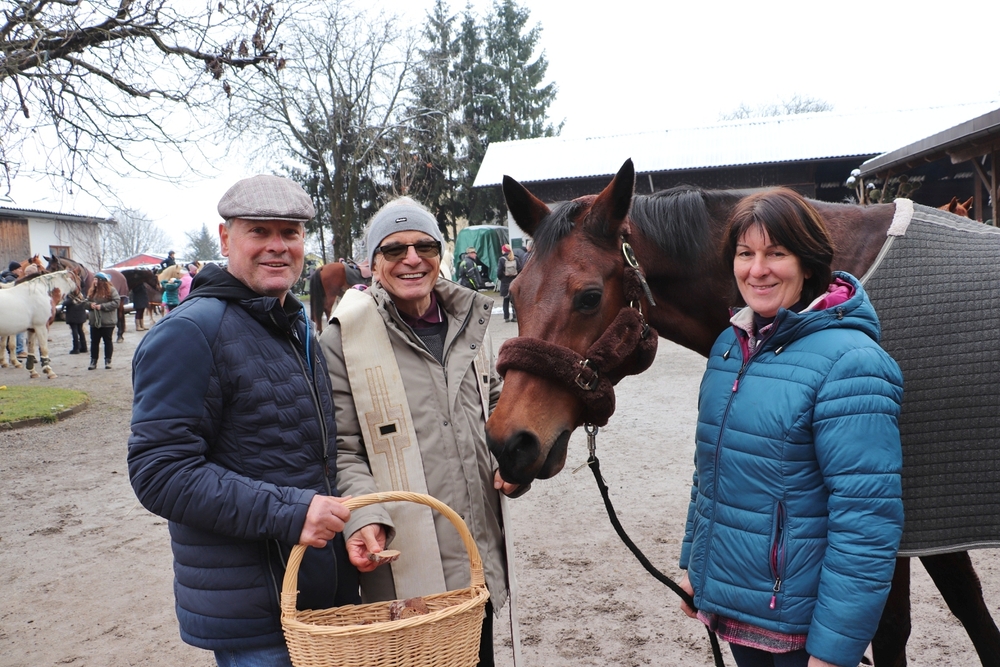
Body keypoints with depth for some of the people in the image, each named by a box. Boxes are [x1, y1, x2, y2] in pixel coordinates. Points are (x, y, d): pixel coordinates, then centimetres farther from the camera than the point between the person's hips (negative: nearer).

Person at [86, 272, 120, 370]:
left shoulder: (111, 290, -9)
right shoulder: (92, 290, 10)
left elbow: (116, 302, -16)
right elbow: (87, 301, 16)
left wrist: (102, 306, -19)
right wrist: (90, 304, -8)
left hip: (107, 321, -5)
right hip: (94, 321, 5)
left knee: (108, 341, 6)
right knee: (94, 342, 8)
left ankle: (108, 361, 13)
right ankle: (93, 361, 14)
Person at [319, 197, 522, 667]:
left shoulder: (467, 324, 6)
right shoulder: (346, 338, -9)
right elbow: (341, 449, -9)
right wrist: (364, 516, -25)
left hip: (479, 553, 5)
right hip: (404, 564, -5)